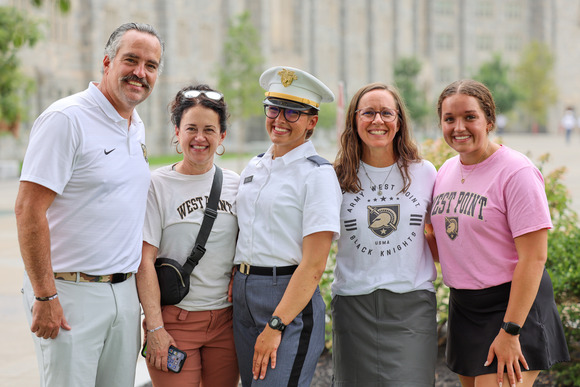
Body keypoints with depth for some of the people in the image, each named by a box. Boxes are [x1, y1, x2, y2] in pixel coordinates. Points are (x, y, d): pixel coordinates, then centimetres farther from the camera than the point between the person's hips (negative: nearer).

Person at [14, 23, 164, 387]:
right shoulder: (66, 118, -12)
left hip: (125, 292, 7)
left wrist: (142, 289, 17)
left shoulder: (137, 127, 13)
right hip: (71, 293, -7)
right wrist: (44, 296, -18)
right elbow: (29, 209, -17)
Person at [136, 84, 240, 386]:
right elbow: (145, 260, -9)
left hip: (226, 318, 4)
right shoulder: (157, 185, -6)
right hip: (175, 318, -4)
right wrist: (155, 328, -14)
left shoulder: (233, 184, 7)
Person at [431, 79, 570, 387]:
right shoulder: (446, 172, 8)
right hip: (462, 305, 7)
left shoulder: (516, 171, -15)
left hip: (513, 304, -7)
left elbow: (534, 257, -19)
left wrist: (510, 331, -22)